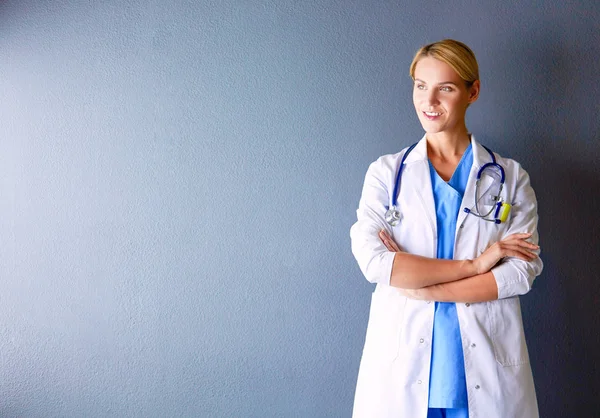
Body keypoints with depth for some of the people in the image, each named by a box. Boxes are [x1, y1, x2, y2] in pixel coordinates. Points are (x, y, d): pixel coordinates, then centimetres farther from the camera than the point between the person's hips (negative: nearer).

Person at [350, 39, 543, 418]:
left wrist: (427, 289, -13)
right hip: (403, 358, 0)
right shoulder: (386, 173, 2)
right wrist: (472, 265, -13)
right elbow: (372, 260, -11)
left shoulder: (510, 178, 3)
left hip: (484, 364, 0)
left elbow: (522, 272, -5)